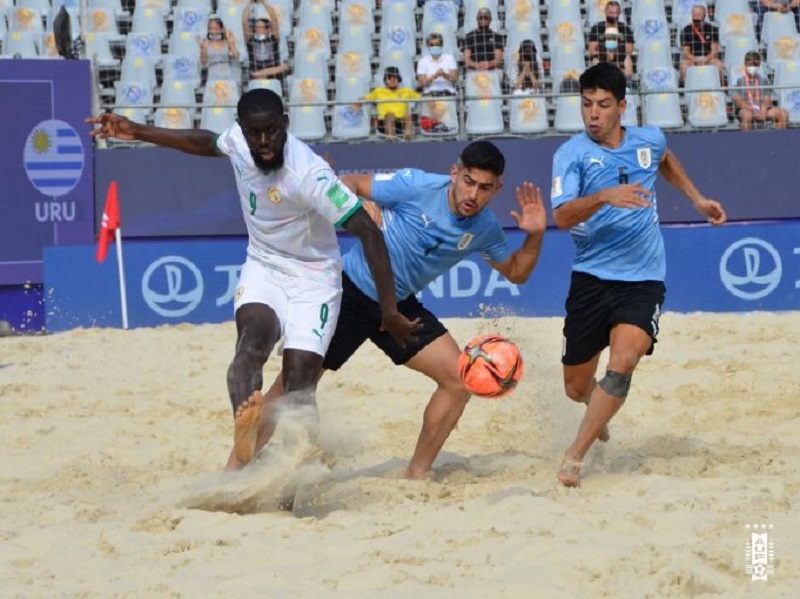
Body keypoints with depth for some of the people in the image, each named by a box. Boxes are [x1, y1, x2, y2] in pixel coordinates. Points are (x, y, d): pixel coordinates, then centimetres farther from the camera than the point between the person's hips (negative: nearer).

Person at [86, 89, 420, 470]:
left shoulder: (309, 174, -28)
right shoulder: (238, 141, -9)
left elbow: (369, 232, -27)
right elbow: (205, 143, 18)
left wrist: (390, 312, -27)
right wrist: (138, 132, 20)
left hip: (313, 278, -3)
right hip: (262, 267, 3)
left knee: (298, 386, -16)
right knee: (254, 336, -29)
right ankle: (244, 435, -54)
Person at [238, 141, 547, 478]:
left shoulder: (485, 230, -4)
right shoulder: (416, 186, -19)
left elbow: (516, 273, 10)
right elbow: (350, 185, -9)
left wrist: (535, 235, -8)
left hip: (400, 306, 5)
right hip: (350, 291, -5)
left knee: (458, 380, -7)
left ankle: (415, 477, 5)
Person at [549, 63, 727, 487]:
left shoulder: (649, 141, 4)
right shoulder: (572, 154, -7)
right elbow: (562, 217, -23)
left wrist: (697, 199, 26)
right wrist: (605, 197, -38)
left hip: (643, 281, 1)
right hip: (591, 280, 0)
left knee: (623, 361, -26)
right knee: (576, 388, 8)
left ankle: (574, 457, -18)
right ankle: (598, 410, 47)